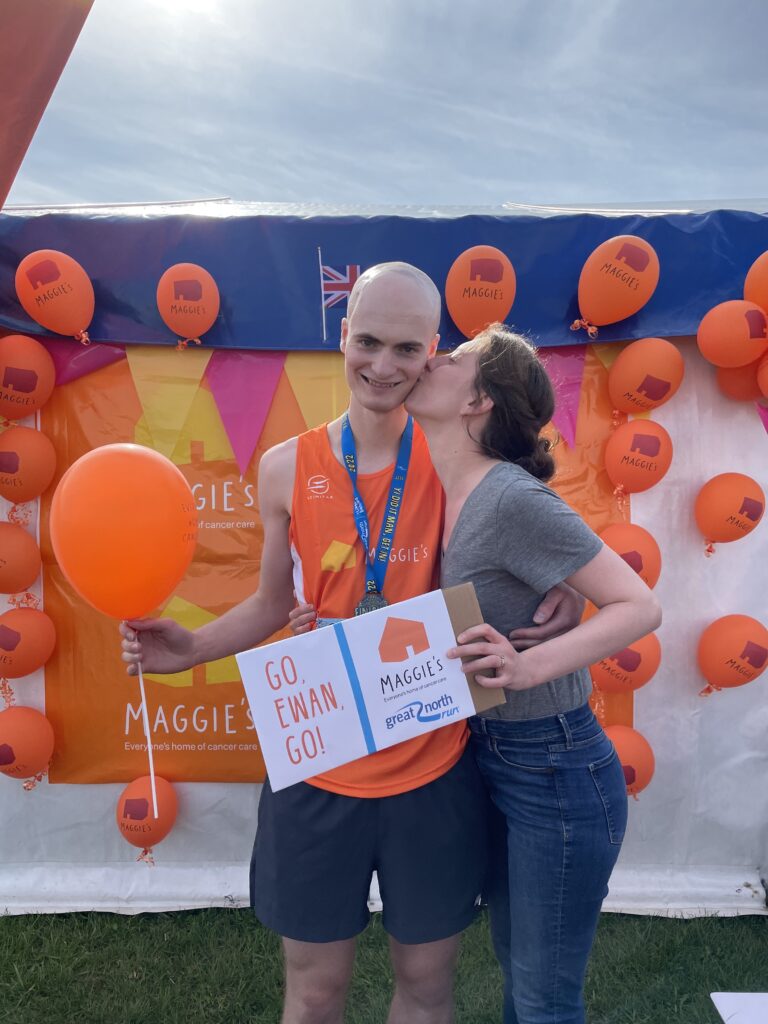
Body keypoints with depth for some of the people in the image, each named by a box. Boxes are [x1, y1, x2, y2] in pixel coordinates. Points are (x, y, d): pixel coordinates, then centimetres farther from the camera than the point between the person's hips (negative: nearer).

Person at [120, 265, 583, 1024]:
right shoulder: (287, 469, -5)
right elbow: (273, 603, 7)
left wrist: (562, 590, -16)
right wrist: (191, 648, -7)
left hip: (434, 769, 0)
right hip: (319, 768, 1)